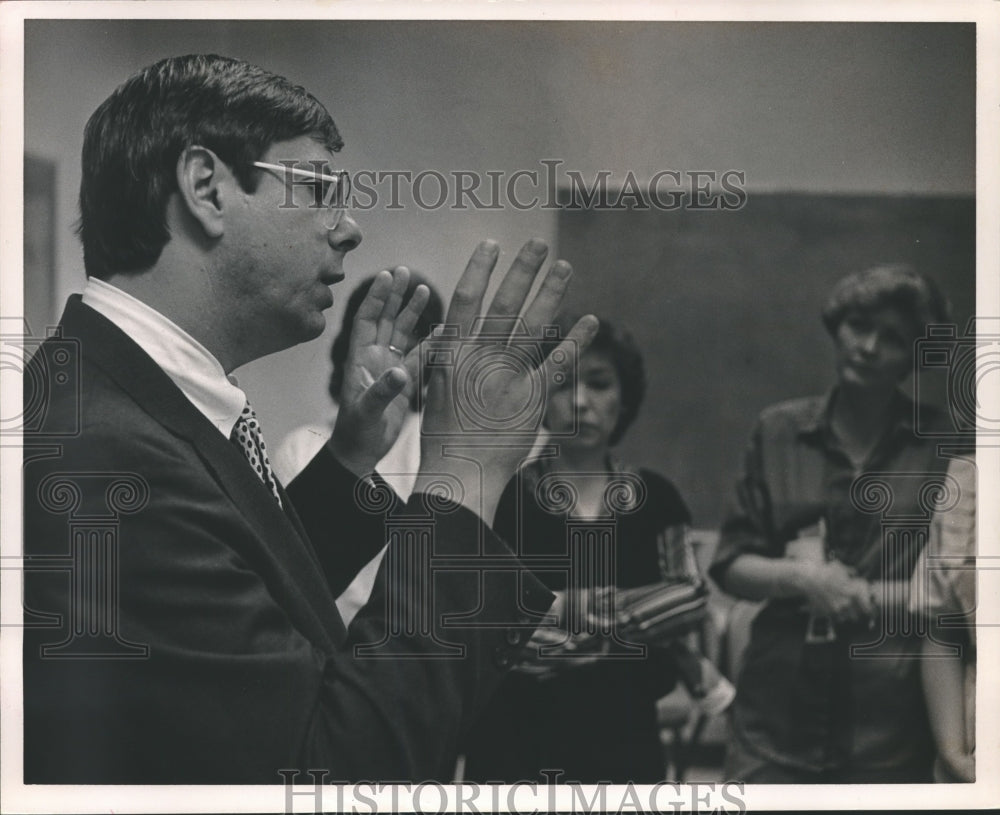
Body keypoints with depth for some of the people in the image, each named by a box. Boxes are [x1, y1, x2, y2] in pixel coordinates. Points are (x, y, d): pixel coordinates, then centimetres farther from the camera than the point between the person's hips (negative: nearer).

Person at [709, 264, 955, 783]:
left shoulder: (941, 448, 4)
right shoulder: (778, 432, 9)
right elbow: (729, 566, 8)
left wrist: (870, 596, -8)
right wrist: (801, 579, -9)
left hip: (889, 718, -1)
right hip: (778, 710, 1)